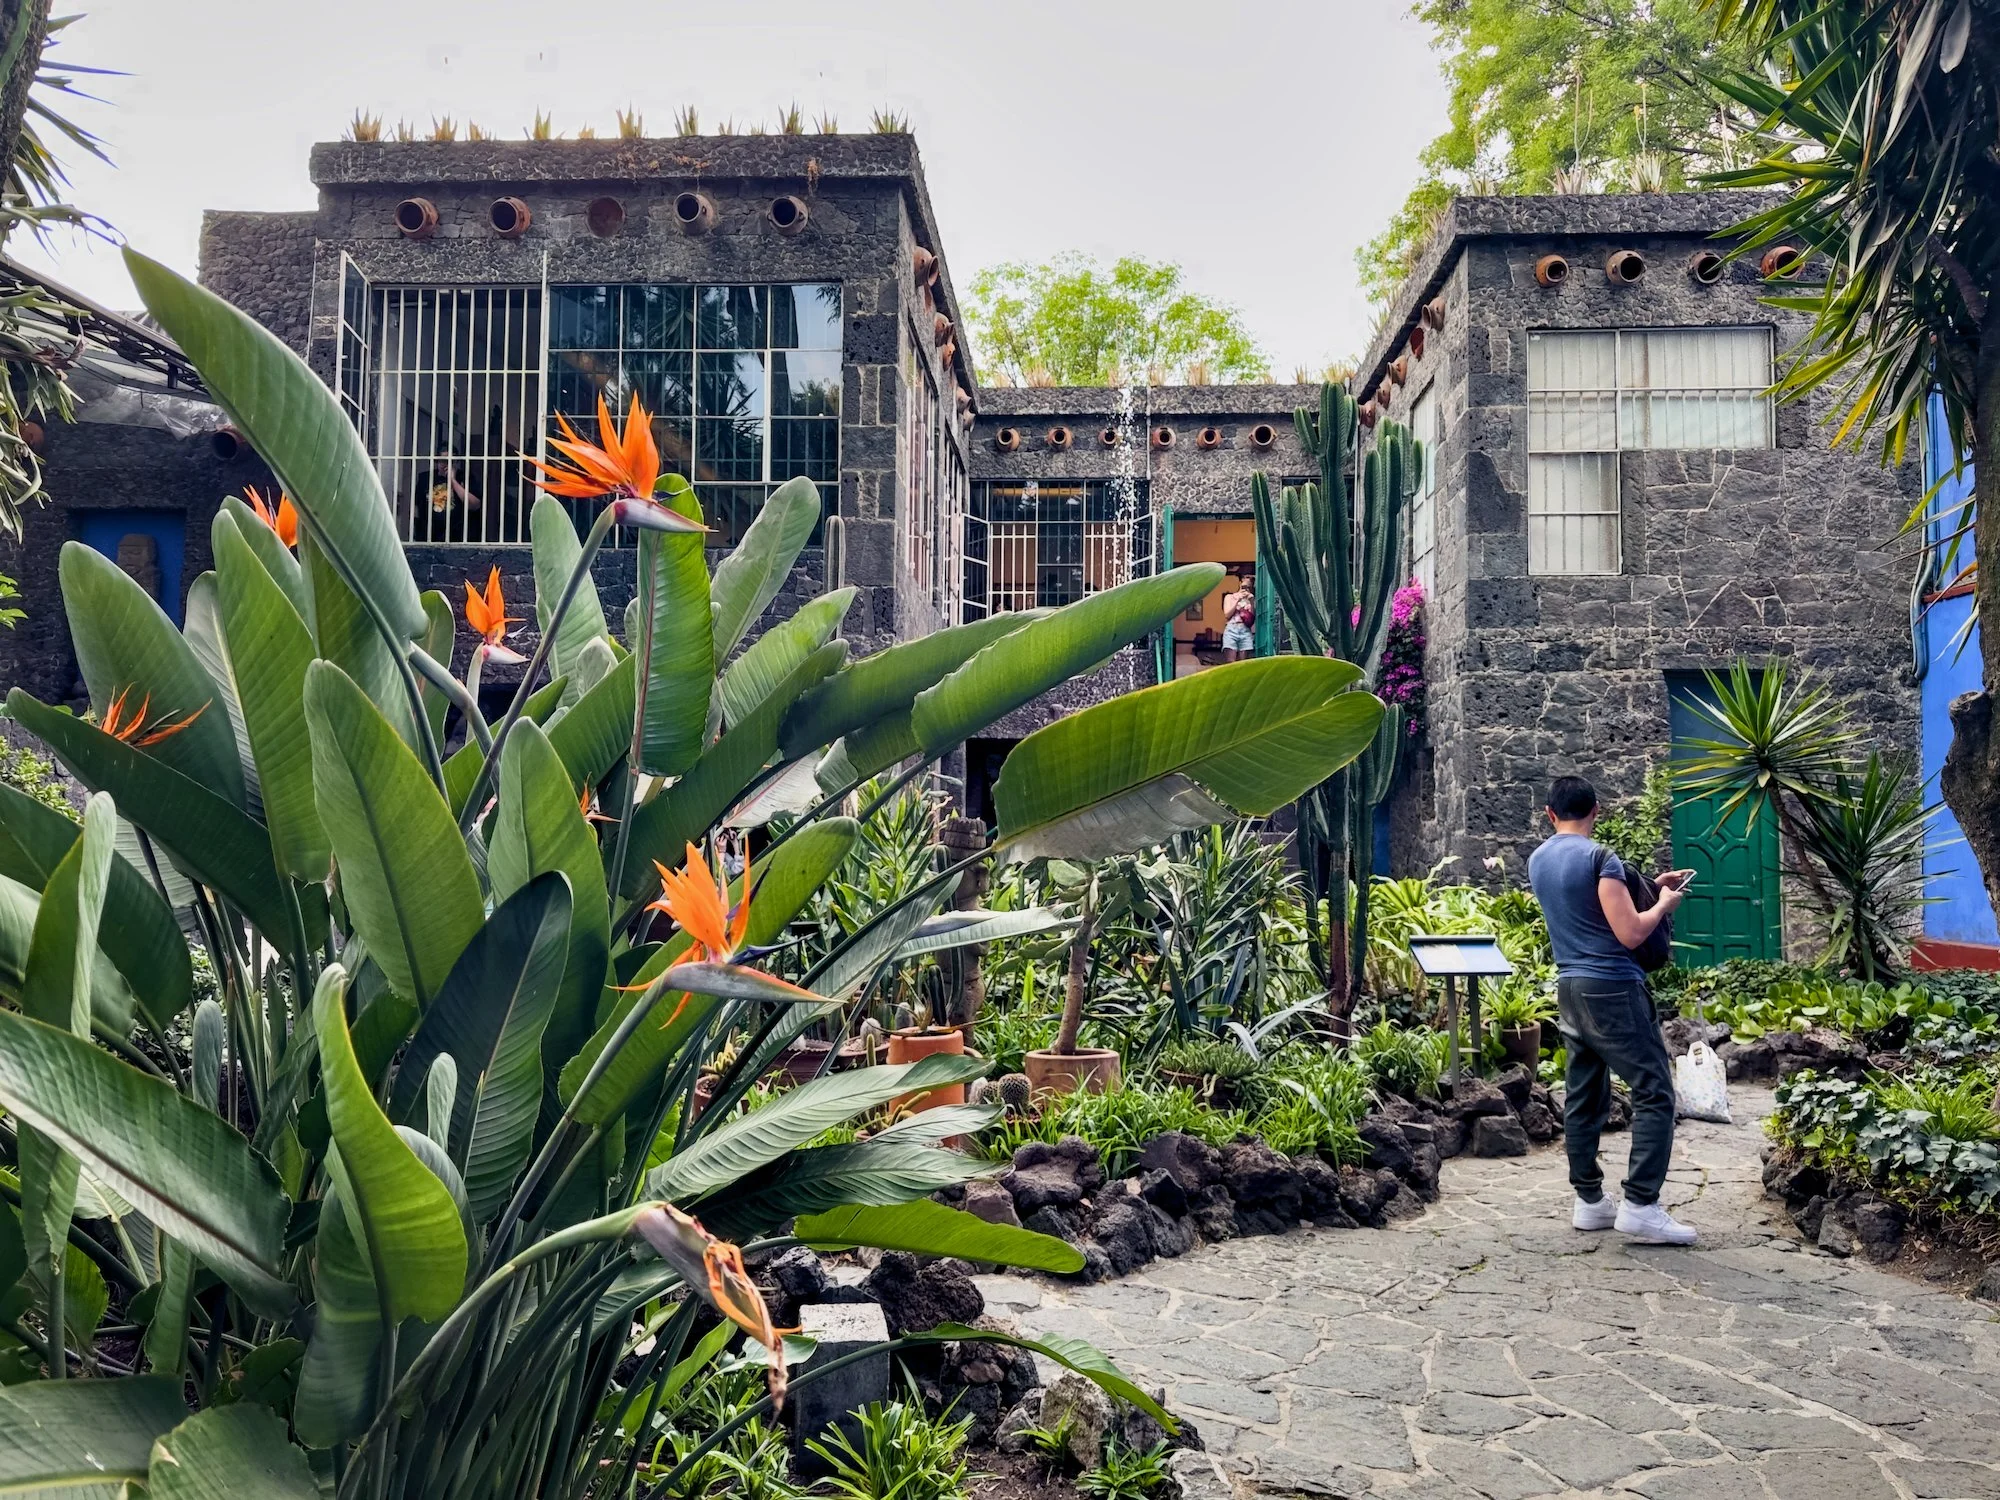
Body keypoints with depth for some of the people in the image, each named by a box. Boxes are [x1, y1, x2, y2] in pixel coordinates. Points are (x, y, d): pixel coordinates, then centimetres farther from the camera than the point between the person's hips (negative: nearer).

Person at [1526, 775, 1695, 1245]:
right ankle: (1640, 1205, -7)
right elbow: (1630, 933, -17)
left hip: (1569, 989, 8)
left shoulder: (1538, 861, 12)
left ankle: (1588, 1201, 15)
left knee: (1584, 1097, 11)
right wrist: (1663, 904, 1)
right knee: (1654, 1093, -3)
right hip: (1612, 989, -8)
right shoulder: (1599, 857, -12)